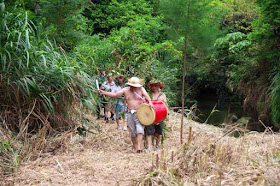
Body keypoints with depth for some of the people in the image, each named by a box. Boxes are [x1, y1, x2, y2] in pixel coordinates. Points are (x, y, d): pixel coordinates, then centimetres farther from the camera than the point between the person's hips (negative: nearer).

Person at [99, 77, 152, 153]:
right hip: (130, 113, 3)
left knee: (139, 130, -17)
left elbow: (146, 95, -16)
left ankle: (139, 147, -20)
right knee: (132, 132, 8)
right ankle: (135, 147, 19)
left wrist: (150, 102, -38)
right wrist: (103, 93, -8)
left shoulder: (141, 89, 0)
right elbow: (115, 94, 2)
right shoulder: (126, 90, 5)